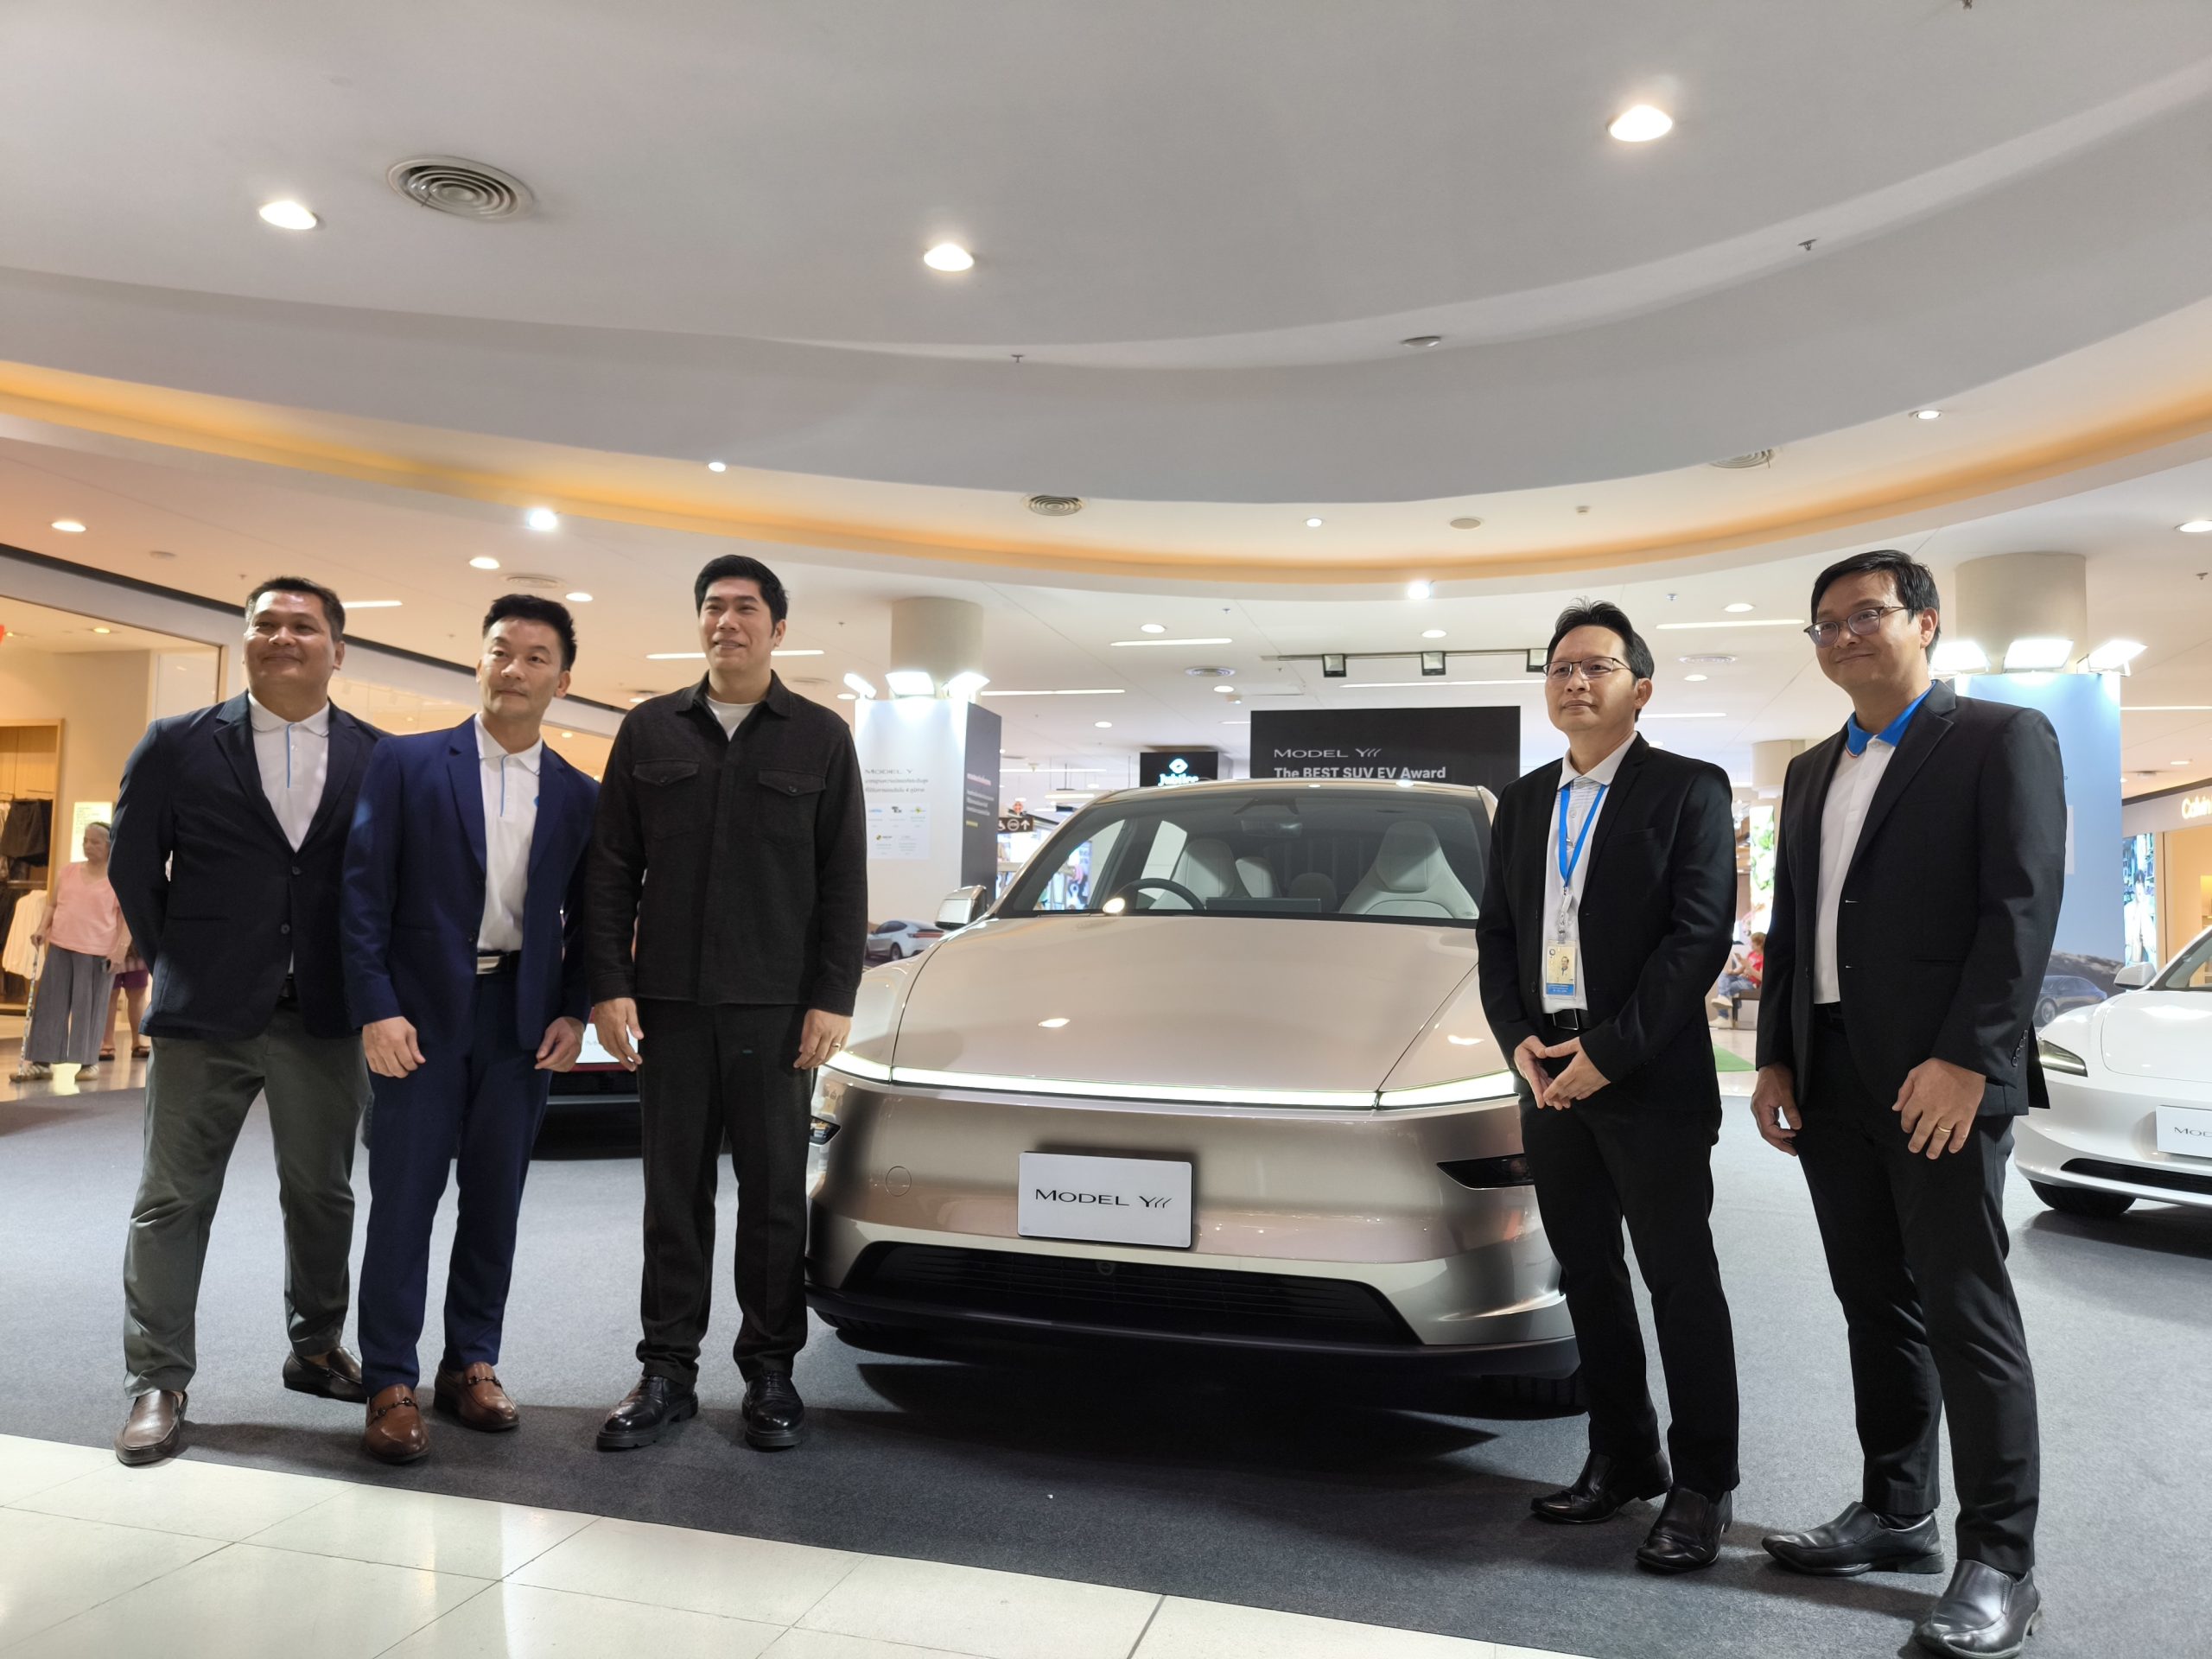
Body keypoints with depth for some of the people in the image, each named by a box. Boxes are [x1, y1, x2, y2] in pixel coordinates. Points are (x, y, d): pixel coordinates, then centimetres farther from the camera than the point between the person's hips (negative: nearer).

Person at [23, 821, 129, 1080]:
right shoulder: (68, 871, 11)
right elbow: (54, 904, 16)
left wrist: (121, 948, -14)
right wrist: (42, 928, -1)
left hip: (97, 953, -5)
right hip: (60, 948, 5)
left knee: (90, 1006, 2)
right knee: (51, 1002, 6)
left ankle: (90, 1062, 12)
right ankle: (42, 1060, 12)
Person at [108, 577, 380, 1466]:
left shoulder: (381, 759, 1)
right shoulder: (176, 746, 0)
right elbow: (134, 866, 7)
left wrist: (362, 975, 4)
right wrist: (177, 961, 7)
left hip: (327, 1017, 1)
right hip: (204, 1016, -1)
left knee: (323, 1196, 13)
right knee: (172, 1201, 5)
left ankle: (316, 1349, 31)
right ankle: (158, 1383, 16)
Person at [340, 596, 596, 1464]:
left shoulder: (578, 796, 8)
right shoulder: (405, 763, 0)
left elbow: (584, 919, 11)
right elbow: (364, 894, -4)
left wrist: (572, 1012, -1)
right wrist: (376, 1010, -12)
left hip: (522, 1017, 3)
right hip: (423, 1011, -2)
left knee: (495, 1199, 9)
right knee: (404, 1198, 1)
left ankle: (472, 1363, 22)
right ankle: (391, 1384, 11)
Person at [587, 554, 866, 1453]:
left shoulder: (821, 738, 5)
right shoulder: (649, 730, 9)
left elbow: (844, 880, 2)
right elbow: (611, 872, 7)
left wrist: (833, 998, -6)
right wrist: (609, 985, -2)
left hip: (777, 1007, -1)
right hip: (669, 1004, 2)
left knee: (775, 1191, 5)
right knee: (674, 1190, 8)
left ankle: (770, 1371, 18)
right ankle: (668, 1371, 18)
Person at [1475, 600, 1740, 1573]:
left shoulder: (1687, 790, -4)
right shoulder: (1523, 802, 13)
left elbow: (1701, 934, -12)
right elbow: (1495, 933, 13)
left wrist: (1609, 1048, -16)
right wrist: (1519, 1041, -3)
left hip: (1650, 1081, -6)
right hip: (1550, 1079, 6)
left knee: (1679, 1277, 2)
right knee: (1588, 1276, 13)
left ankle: (1702, 1485, 14)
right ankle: (1623, 1459, 27)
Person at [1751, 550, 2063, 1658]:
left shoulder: (2002, 738, -2)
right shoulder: (1812, 771, 18)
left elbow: (2023, 907, -12)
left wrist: (1964, 1059, -19)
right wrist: (1776, 1059, 10)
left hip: (1940, 1078, -6)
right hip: (1831, 1080, 7)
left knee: (1966, 1315, -2)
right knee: (1877, 1309, 13)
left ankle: (1999, 1563, 7)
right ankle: (1897, 1514, 24)